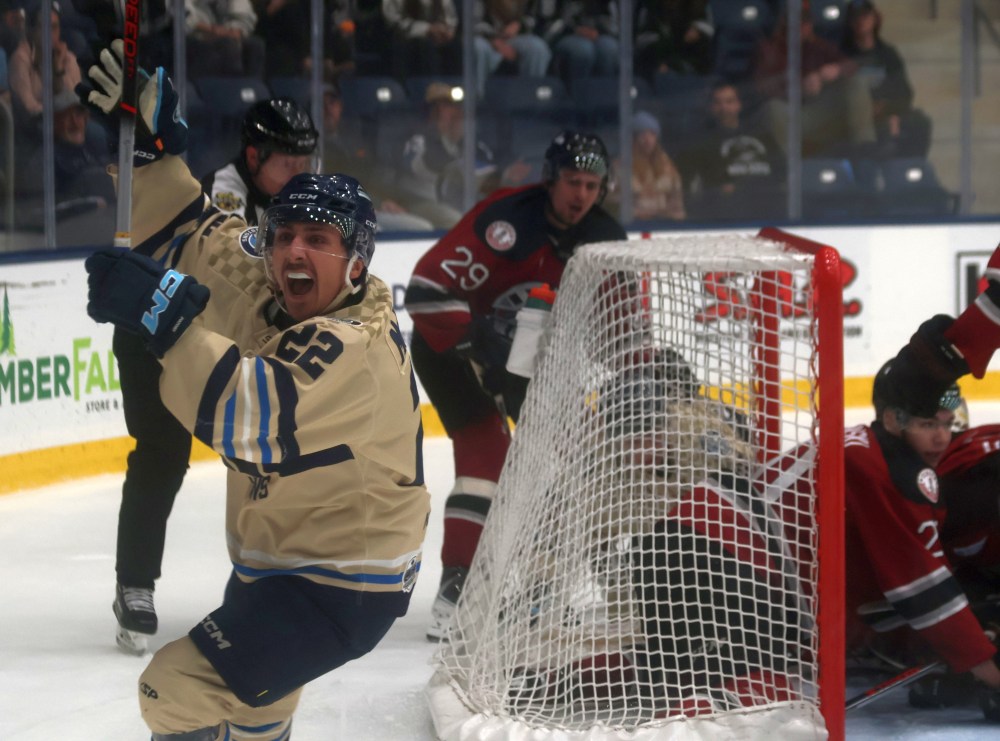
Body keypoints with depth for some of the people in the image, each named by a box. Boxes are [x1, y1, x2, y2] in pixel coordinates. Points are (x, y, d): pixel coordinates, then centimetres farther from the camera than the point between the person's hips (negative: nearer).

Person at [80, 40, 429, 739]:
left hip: (342, 587, -10)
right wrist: (153, 141, -5)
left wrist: (166, 315, -50)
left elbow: (259, 418, -44)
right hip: (272, 560, 10)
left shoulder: (355, 348, -30)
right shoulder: (266, 289, -4)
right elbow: (189, 231, 9)